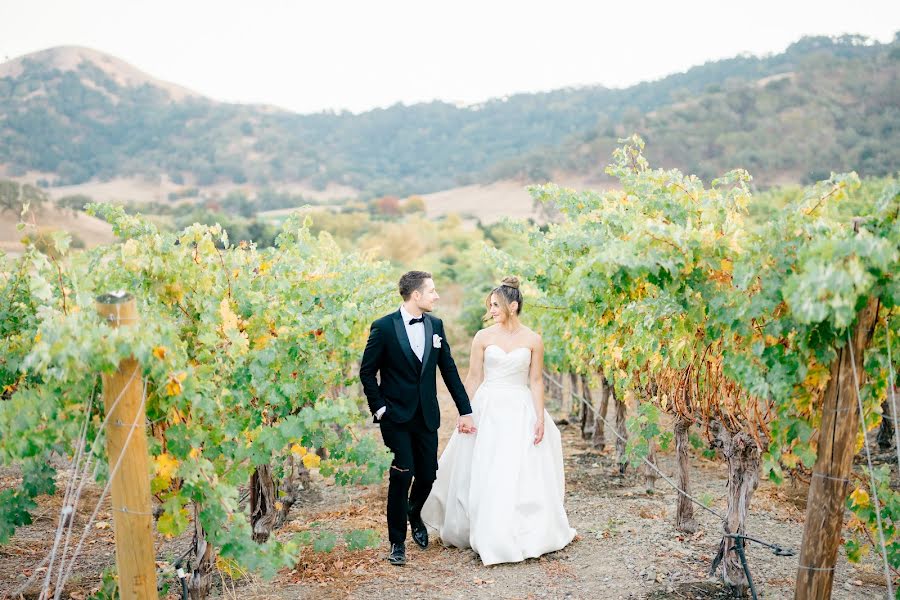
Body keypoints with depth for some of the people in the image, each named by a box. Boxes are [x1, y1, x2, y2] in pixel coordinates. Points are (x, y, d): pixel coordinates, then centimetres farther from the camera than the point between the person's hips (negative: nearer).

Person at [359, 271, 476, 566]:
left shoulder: (435, 325, 5)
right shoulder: (383, 327, -9)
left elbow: (449, 369, 8)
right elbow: (367, 372, -3)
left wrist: (465, 410, 7)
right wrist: (378, 408, -8)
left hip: (427, 415, 4)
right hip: (396, 416, -4)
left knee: (428, 474, 7)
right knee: (402, 474, -8)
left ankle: (414, 514, 40)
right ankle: (397, 541, 10)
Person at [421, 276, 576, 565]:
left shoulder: (533, 340, 0)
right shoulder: (483, 337, 0)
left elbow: (536, 381, 3)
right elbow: (473, 378, 3)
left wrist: (540, 418, -3)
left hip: (521, 411, 0)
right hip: (487, 410, 0)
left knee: (523, 474, 1)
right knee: (485, 475, 1)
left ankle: (525, 536, 16)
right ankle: (490, 538, 14)